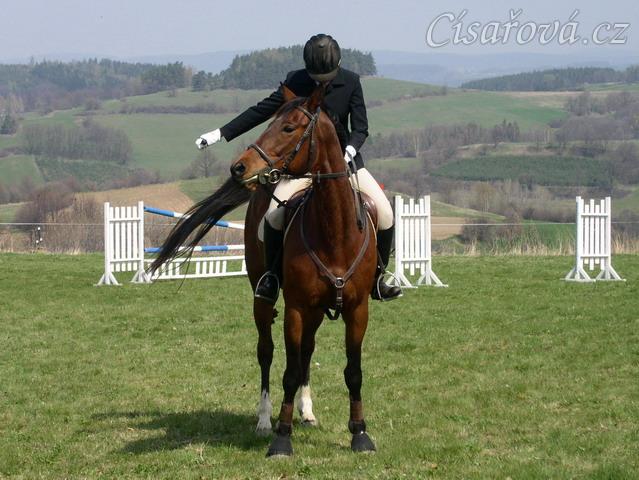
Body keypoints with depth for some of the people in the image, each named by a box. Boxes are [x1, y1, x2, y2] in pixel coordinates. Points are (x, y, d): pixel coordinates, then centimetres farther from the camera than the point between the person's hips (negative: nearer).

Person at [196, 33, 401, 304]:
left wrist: (351, 148, -30)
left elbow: (361, 127, -7)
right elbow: (262, 110, -2)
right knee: (274, 214, -24)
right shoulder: (295, 82, -7)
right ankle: (272, 275, -3)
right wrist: (221, 134, -4)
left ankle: (377, 278, 3)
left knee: (384, 211, -14)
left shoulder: (351, 82, -7)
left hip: (344, 158, 1)